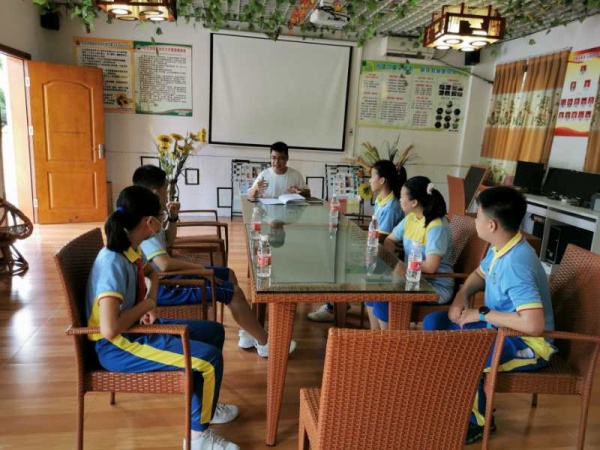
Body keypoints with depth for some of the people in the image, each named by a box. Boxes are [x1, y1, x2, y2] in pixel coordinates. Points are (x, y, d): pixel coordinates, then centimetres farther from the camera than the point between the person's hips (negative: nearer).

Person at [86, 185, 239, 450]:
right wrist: (145, 305, -19)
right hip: (117, 346, -9)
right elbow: (110, 329, -36)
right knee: (210, 358, -17)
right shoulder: (113, 263, -28)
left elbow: (151, 272, 22)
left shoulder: (131, 249, -1)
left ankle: (204, 405, 29)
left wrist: (151, 301, 3)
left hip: (136, 328, 9)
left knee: (214, 332, 12)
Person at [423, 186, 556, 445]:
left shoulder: (516, 265, -32)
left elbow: (534, 324, -39)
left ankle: (478, 421, 0)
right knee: (433, 323, 3)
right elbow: (480, 275, 17)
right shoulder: (500, 248, -3)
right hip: (500, 326, 9)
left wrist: (483, 314, -26)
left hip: (528, 344, -9)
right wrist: (462, 295, -5)